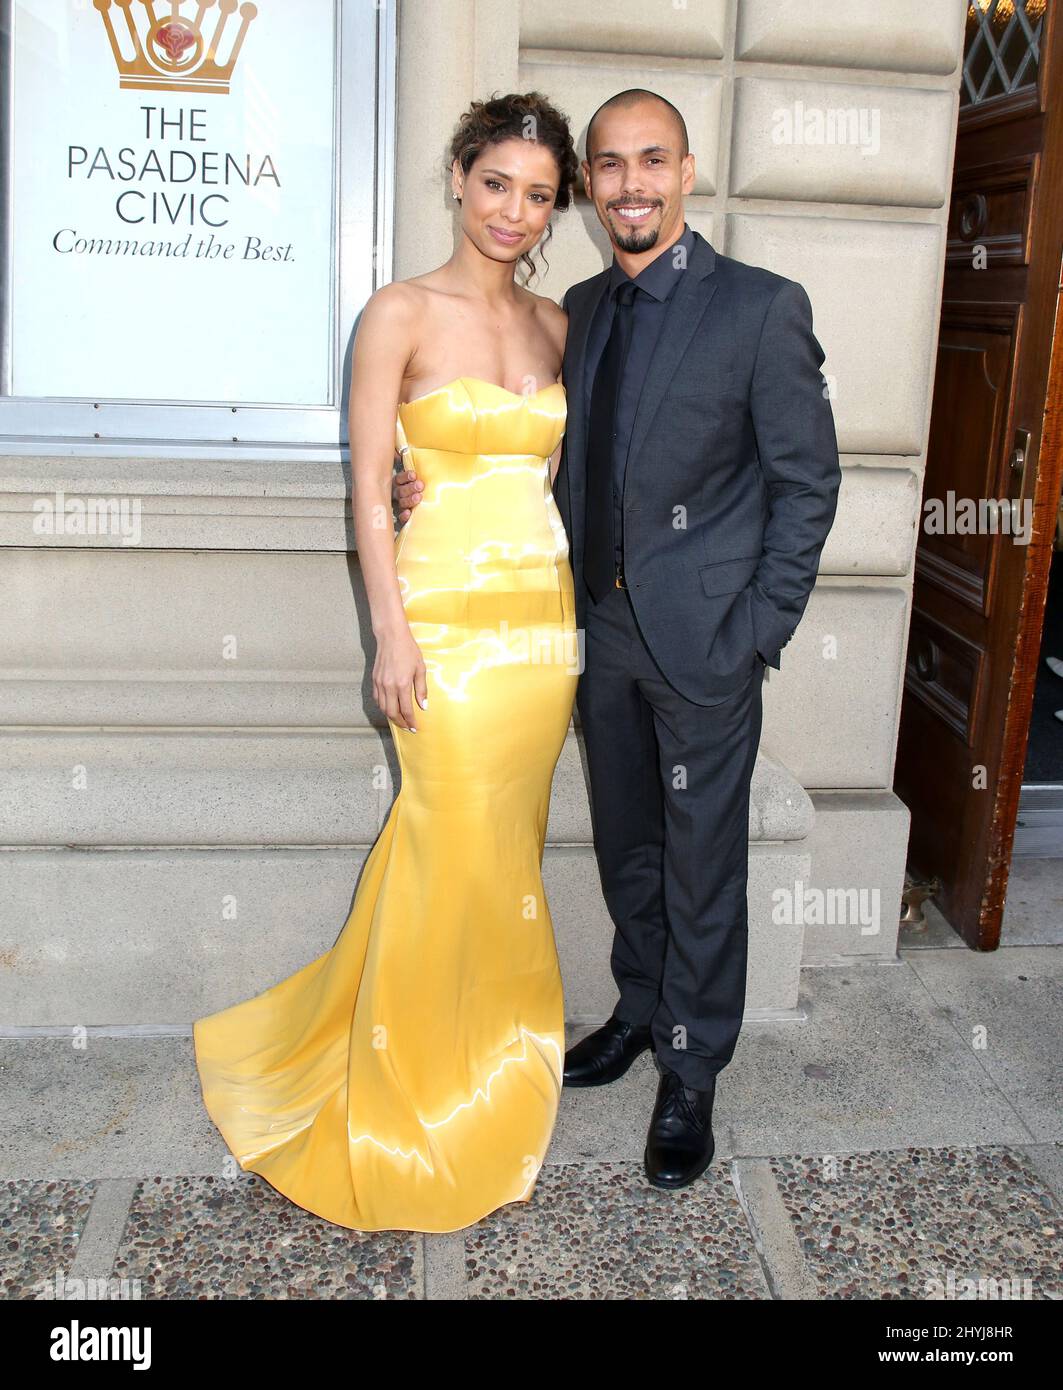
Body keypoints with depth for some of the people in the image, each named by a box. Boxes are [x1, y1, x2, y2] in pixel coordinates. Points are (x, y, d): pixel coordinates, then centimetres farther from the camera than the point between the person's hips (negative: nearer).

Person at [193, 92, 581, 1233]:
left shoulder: (554, 323, 12)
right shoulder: (401, 314, -4)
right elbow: (369, 487, -6)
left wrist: (582, 615, 11)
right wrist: (392, 634, -13)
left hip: (547, 612, 5)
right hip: (450, 613, -5)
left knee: (502, 850, 13)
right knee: (458, 854, 0)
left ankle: (486, 1081, 32)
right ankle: (428, 1108, 21)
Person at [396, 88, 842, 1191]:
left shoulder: (762, 306, -9)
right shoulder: (581, 309, 8)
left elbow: (807, 481, -8)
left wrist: (758, 634, -12)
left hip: (705, 642, -5)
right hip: (603, 633, 5)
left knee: (703, 868, 7)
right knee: (626, 847, 19)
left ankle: (691, 1075, 26)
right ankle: (642, 1011, 41)